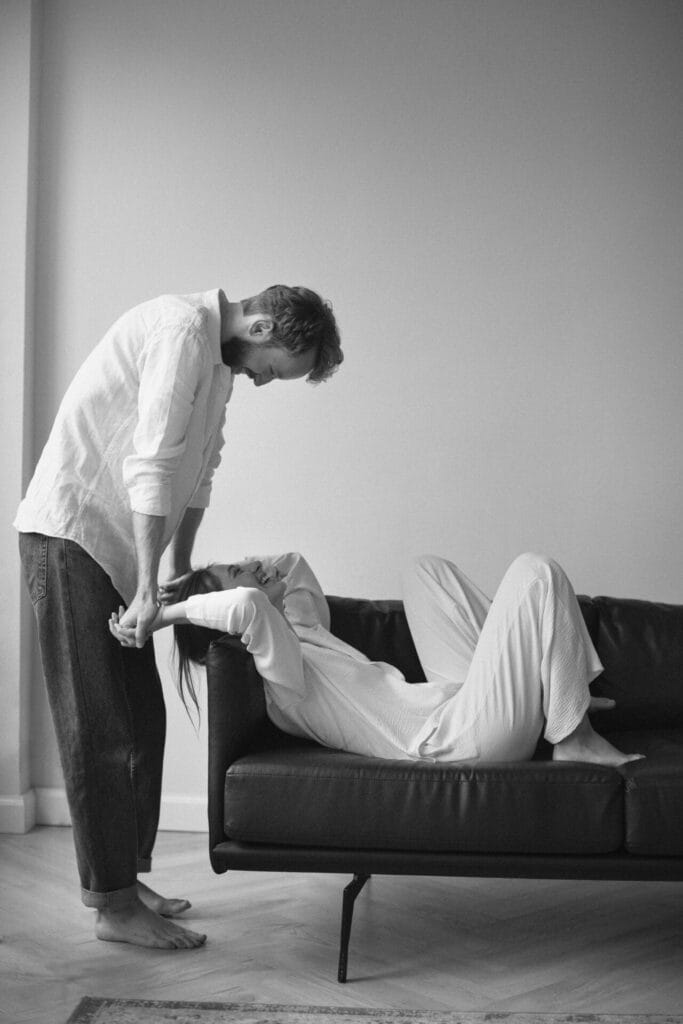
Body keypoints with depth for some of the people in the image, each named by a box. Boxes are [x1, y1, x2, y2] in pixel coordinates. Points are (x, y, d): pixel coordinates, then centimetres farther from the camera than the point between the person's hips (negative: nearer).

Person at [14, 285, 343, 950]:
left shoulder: (220, 361, 14)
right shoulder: (183, 329, -18)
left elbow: (196, 471, 18)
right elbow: (153, 465, -24)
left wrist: (180, 566, 12)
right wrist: (149, 588, -25)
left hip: (111, 545, 10)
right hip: (69, 535, -10)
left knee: (142, 720, 12)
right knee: (100, 726, -7)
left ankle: (116, 878, 22)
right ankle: (116, 906, -1)